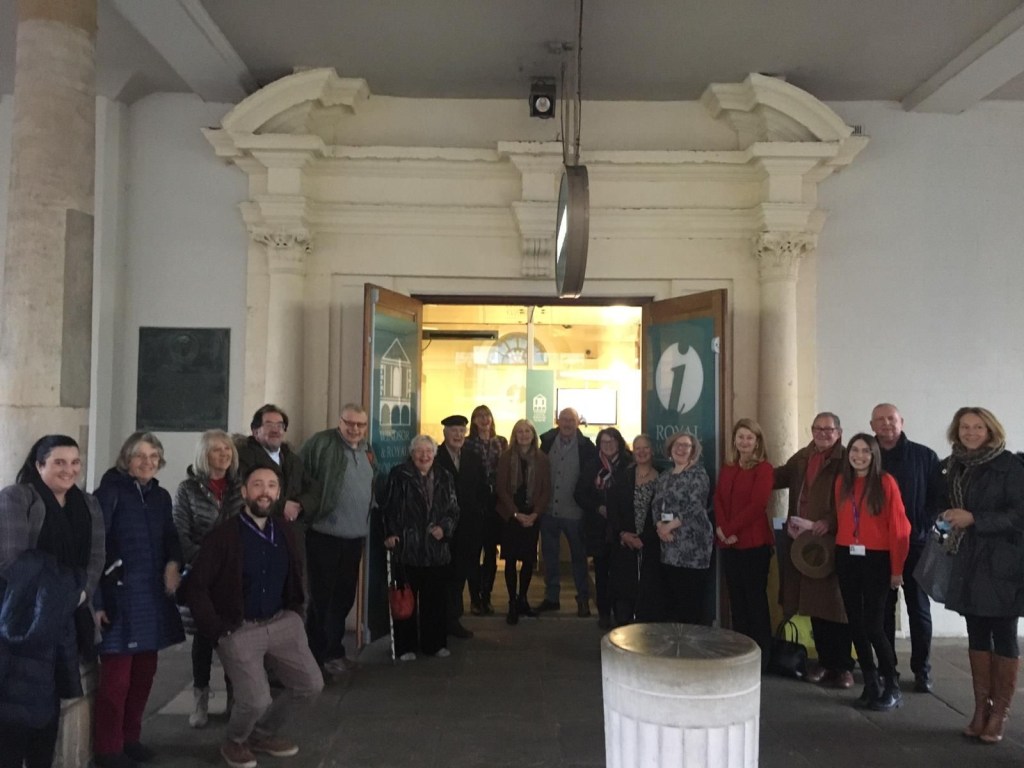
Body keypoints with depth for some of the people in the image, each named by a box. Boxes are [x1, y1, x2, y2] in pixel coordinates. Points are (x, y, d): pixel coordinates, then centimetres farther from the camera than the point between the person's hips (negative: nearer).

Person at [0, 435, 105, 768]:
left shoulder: (89, 506, 11)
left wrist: (81, 593, -5)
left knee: (50, 698, 12)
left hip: (63, 620, 6)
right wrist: (35, 596, -11)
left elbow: (96, 557, 9)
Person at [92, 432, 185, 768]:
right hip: (119, 596, -6)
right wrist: (95, 600, -15)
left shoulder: (161, 496, 10)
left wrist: (174, 563, -6)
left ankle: (130, 737, 28)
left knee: (144, 672, 13)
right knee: (115, 676, 0)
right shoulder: (109, 492, -8)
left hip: (153, 597, 6)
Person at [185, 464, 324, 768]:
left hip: (281, 622, 6)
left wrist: (295, 610, 11)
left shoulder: (286, 531, 5)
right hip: (239, 629, -5)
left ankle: (264, 733, 28)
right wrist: (216, 628, -12)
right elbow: (195, 586, -10)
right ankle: (235, 741, 21)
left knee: (311, 684, 2)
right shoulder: (223, 535, -12)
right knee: (256, 701, -15)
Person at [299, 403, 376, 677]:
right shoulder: (321, 443, -11)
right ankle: (321, 654, 17)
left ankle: (331, 651, 28)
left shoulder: (367, 450, 11)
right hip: (324, 536, -6)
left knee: (344, 597, 14)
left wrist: (368, 524, 14)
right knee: (322, 597, 4)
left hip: (354, 537, 7)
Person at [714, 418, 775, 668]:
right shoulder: (727, 468, 14)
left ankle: (761, 656, 10)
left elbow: (757, 505, -14)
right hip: (728, 543, 6)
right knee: (736, 598, 12)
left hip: (754, 542, -6)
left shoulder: (763, 468, -5)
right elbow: (718, 500, 7)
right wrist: (722, 529, -9)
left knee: (755, 598, 1)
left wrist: (731, 530, -13)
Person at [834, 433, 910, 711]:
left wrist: (897, 568, -8)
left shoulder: (885, 482, -8)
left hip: (876, 560, -5)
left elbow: (898, 527, -8)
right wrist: (843, 547, 1)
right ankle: (871, 683, 22)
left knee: (874, 625, -6)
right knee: (855, 623, 8)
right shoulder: (842, 482, 7)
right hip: (847, 558, 5)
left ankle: (892, 688, 11)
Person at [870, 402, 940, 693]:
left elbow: (937, 496, -2)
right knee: (883, 609, 9)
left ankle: (922, 670, 16)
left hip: (915, 544, -2)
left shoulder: (925, 456, -2)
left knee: (919, 609, 6)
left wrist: (924, 527, -11)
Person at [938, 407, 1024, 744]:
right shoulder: (954, 467, 8)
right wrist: (951, 520, 7)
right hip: (968, 563, 5)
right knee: (977, 634, 9)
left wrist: (974, 519, -17)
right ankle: (981, 707, 17)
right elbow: (946, 503, 24)